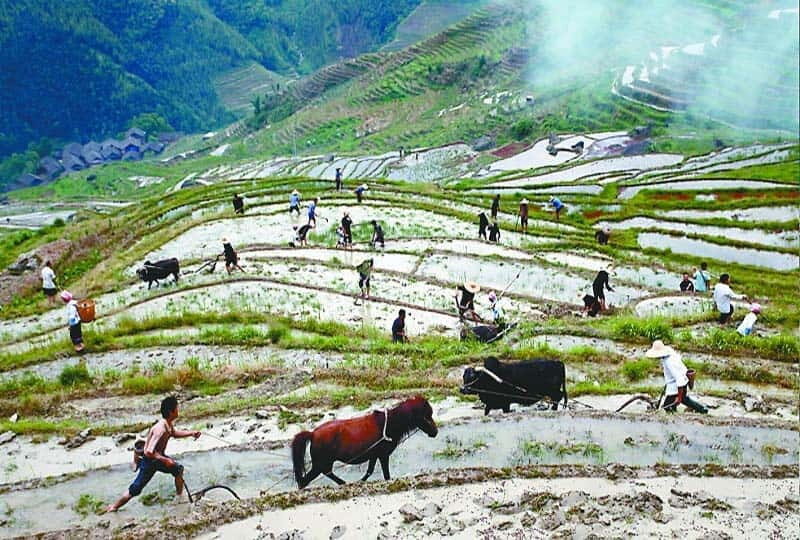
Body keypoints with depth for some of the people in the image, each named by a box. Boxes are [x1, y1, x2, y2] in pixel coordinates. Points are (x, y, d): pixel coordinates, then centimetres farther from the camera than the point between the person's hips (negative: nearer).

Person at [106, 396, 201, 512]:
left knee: (179, 469, 18)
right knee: (135, 489, 1)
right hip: (149, 461, -9)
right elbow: (149, 452, -37)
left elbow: (174, 433, 17)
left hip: (159, 457, 9)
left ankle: (180, 496, 36)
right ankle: (113, 508, 19)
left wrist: (191, 433, 5)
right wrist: (165, 460, -29)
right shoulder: (161, 429, -35)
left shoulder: (169, 424, -8)